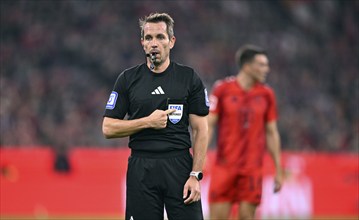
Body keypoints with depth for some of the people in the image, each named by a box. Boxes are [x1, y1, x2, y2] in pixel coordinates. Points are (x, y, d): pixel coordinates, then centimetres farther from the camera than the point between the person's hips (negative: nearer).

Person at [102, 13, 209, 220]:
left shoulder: (189, 78, 4)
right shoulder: (128, 79, 6)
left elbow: (200, 130, 2)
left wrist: (195, 175, -7)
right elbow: (108, 128, 4)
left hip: (180, 166, -1)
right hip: (141, 170, 1)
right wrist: (148, 122, -9)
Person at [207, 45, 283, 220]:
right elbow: (207, 126, -1)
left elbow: (272, 133, 12)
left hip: (252, 169, 2)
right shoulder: (222, 89, -2)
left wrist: (278, 171, 10)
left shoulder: (266, 94, 5)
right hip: (224, 165, -2)